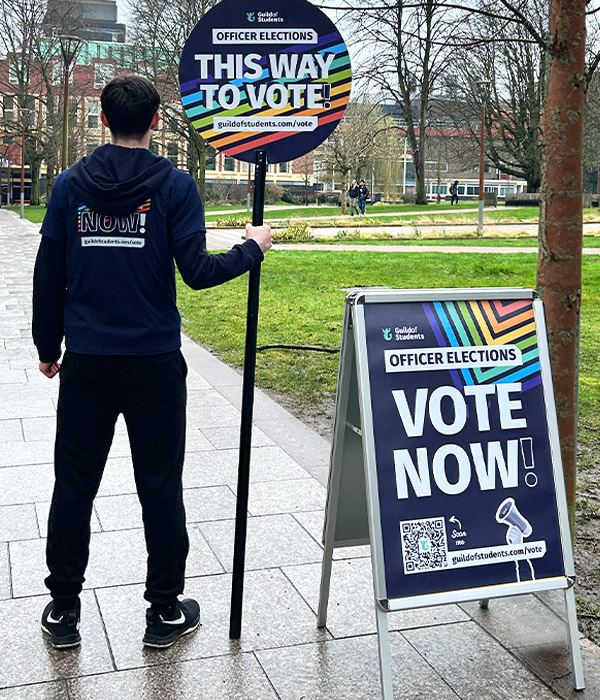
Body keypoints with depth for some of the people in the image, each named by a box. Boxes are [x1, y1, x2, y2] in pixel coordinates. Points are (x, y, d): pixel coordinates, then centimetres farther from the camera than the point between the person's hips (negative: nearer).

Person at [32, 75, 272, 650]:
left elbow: (48, 274, 5)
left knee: (73, 484, 13)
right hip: (153, 362, -2)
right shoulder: (174, 186, -6)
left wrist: (48, 347, 16)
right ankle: (165, 611, 19)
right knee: (160, 487, 8)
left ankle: (63, 609, 23)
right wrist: (252, 248, 5)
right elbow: (196, 272, -12)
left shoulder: (71, 184, 3)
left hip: (85, 360, 3)